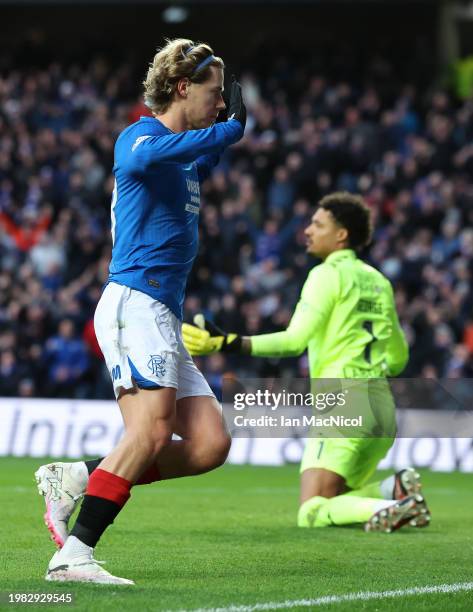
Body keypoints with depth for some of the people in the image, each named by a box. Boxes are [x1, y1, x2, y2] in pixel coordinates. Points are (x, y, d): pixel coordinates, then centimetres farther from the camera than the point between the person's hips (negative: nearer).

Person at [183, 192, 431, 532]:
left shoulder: (328, 274, -5)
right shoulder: (379, 281, 18)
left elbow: (295, 341, -17)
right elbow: (398, 357, 23)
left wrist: (227, 344, -20)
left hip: (343, 403, -8)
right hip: (382, 404, 8)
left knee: (312, 514, -11)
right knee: (337, 500, 19)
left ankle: (391, 509, -32)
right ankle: (396, 489, -6)